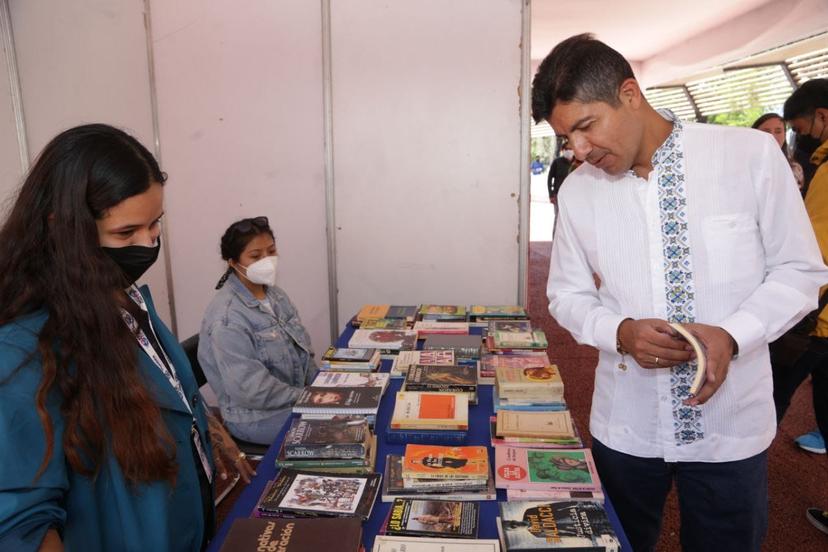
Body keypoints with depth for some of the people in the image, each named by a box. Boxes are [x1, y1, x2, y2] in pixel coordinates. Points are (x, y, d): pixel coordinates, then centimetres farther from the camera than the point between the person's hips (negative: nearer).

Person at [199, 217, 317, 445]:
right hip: (257, 416, -8)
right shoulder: (227, 316, -23)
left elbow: (303, 350, 9)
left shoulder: (274, 293, 4)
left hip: (296, 396, 8)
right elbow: (251, 389, -25)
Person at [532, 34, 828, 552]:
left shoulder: (751, 153, -11)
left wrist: (731, 335, -21)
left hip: (731, 424, -1)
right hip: (624, 424, 2)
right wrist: (620, 332, -16)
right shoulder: (577, 190, -4)